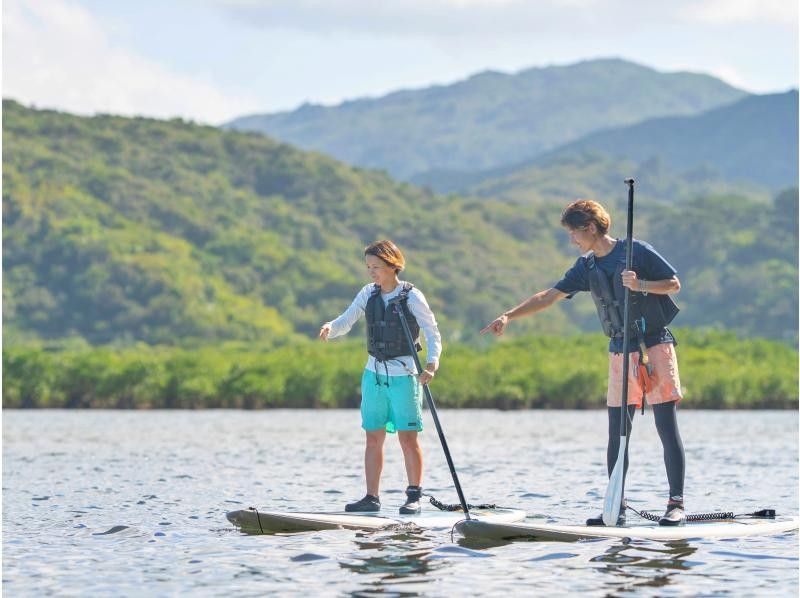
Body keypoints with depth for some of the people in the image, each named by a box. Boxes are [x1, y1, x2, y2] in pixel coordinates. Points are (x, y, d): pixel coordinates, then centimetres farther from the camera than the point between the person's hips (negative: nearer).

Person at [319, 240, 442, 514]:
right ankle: (372, 497, 11)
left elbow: (433, 334, -7)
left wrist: (431, 364, -23)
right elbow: (346, 321, 1)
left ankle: (414, 496, 3)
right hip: (374, 373, 5)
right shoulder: (369, 294, 5)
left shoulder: (412, 296, -8)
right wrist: (330, 328, -22)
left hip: (404, 375, -5)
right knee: (373, 438, 6)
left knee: (408, 437, -5)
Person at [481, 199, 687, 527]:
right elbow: (548, 296, 9)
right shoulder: (587, 267, 9)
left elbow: (674, 284, -5)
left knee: (667, 428, -8)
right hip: (621, 352, 6)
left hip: (655, 347, -6)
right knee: (617, 433, 2)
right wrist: (508, 316, 1)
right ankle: (616, 507, 6)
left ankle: (676, 504, -7)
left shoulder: (637, 251, -8)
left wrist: (641, 285, -21)